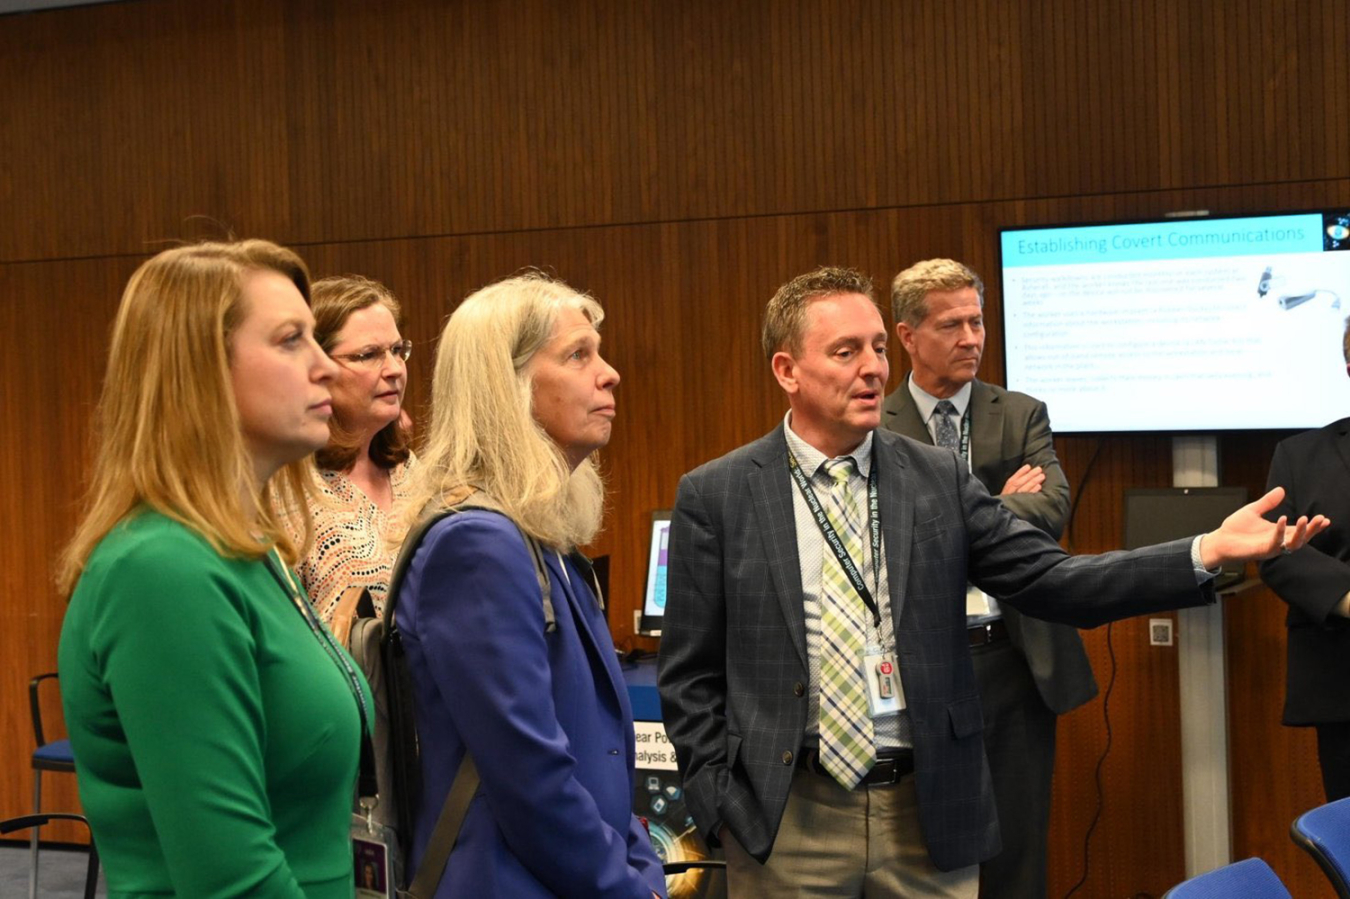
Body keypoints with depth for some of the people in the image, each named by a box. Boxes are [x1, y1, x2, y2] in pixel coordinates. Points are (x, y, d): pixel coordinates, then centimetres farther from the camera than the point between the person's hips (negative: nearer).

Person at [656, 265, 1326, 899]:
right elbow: (688, 679, 1)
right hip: (789, 821, -2)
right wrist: (722, 811, -6)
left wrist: (1208, 552, -13)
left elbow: (1054, 581, -3)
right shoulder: (714, 496, -2)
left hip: (929, 813, 2)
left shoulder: (939, 479, 4)